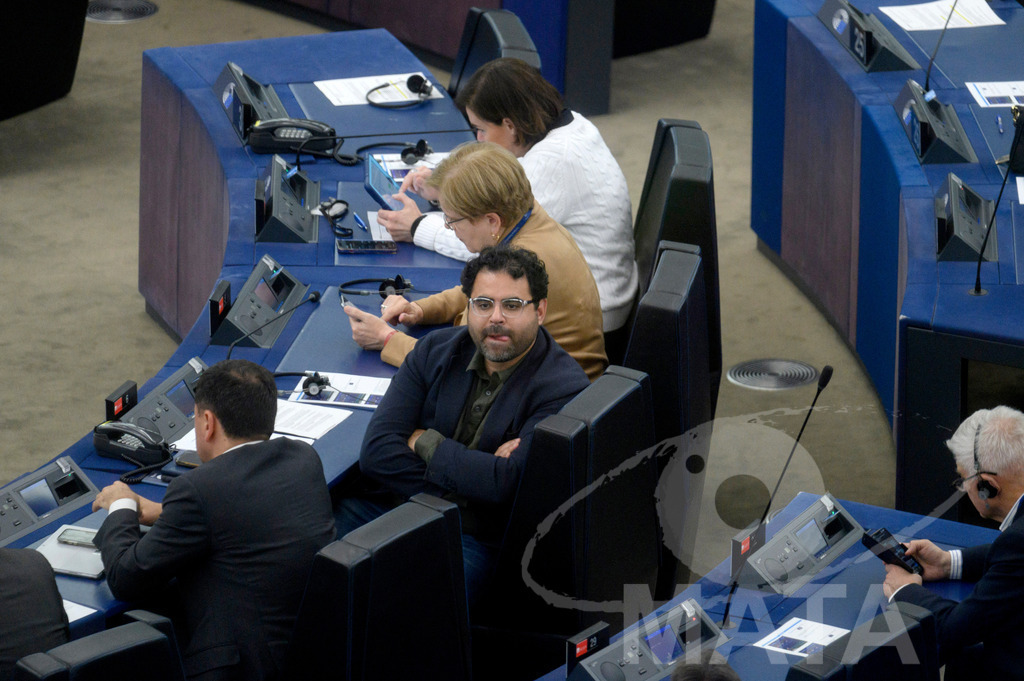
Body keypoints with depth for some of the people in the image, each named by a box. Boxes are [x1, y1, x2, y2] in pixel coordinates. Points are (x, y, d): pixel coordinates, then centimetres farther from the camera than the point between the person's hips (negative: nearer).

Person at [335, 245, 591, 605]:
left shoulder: (563, 390, -7)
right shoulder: (436, 350, 8)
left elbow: (507, 484, -20)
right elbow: (377, 451, -2)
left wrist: (425, 442, -5)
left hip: (471, 535, -5)